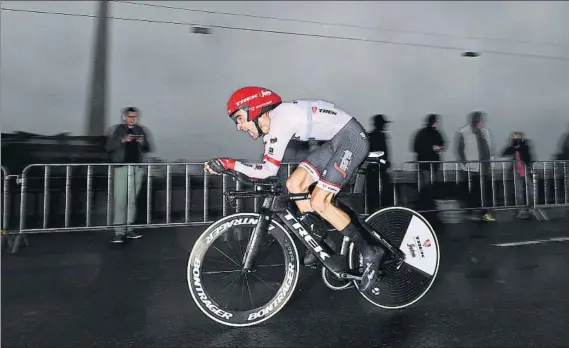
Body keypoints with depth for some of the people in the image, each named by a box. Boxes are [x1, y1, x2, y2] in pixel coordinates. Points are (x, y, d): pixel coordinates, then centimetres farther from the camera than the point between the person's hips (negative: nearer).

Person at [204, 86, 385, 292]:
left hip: (352, 138, -10)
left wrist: (230, 164, -18)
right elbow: (266, 168, 10)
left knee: (319, 203, -14)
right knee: (294, 184, 3)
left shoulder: (279, 120, -20)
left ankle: (370, 252, -2)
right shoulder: (271, 124, 9)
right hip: (337, 141, 10)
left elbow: (269, 170, -21)